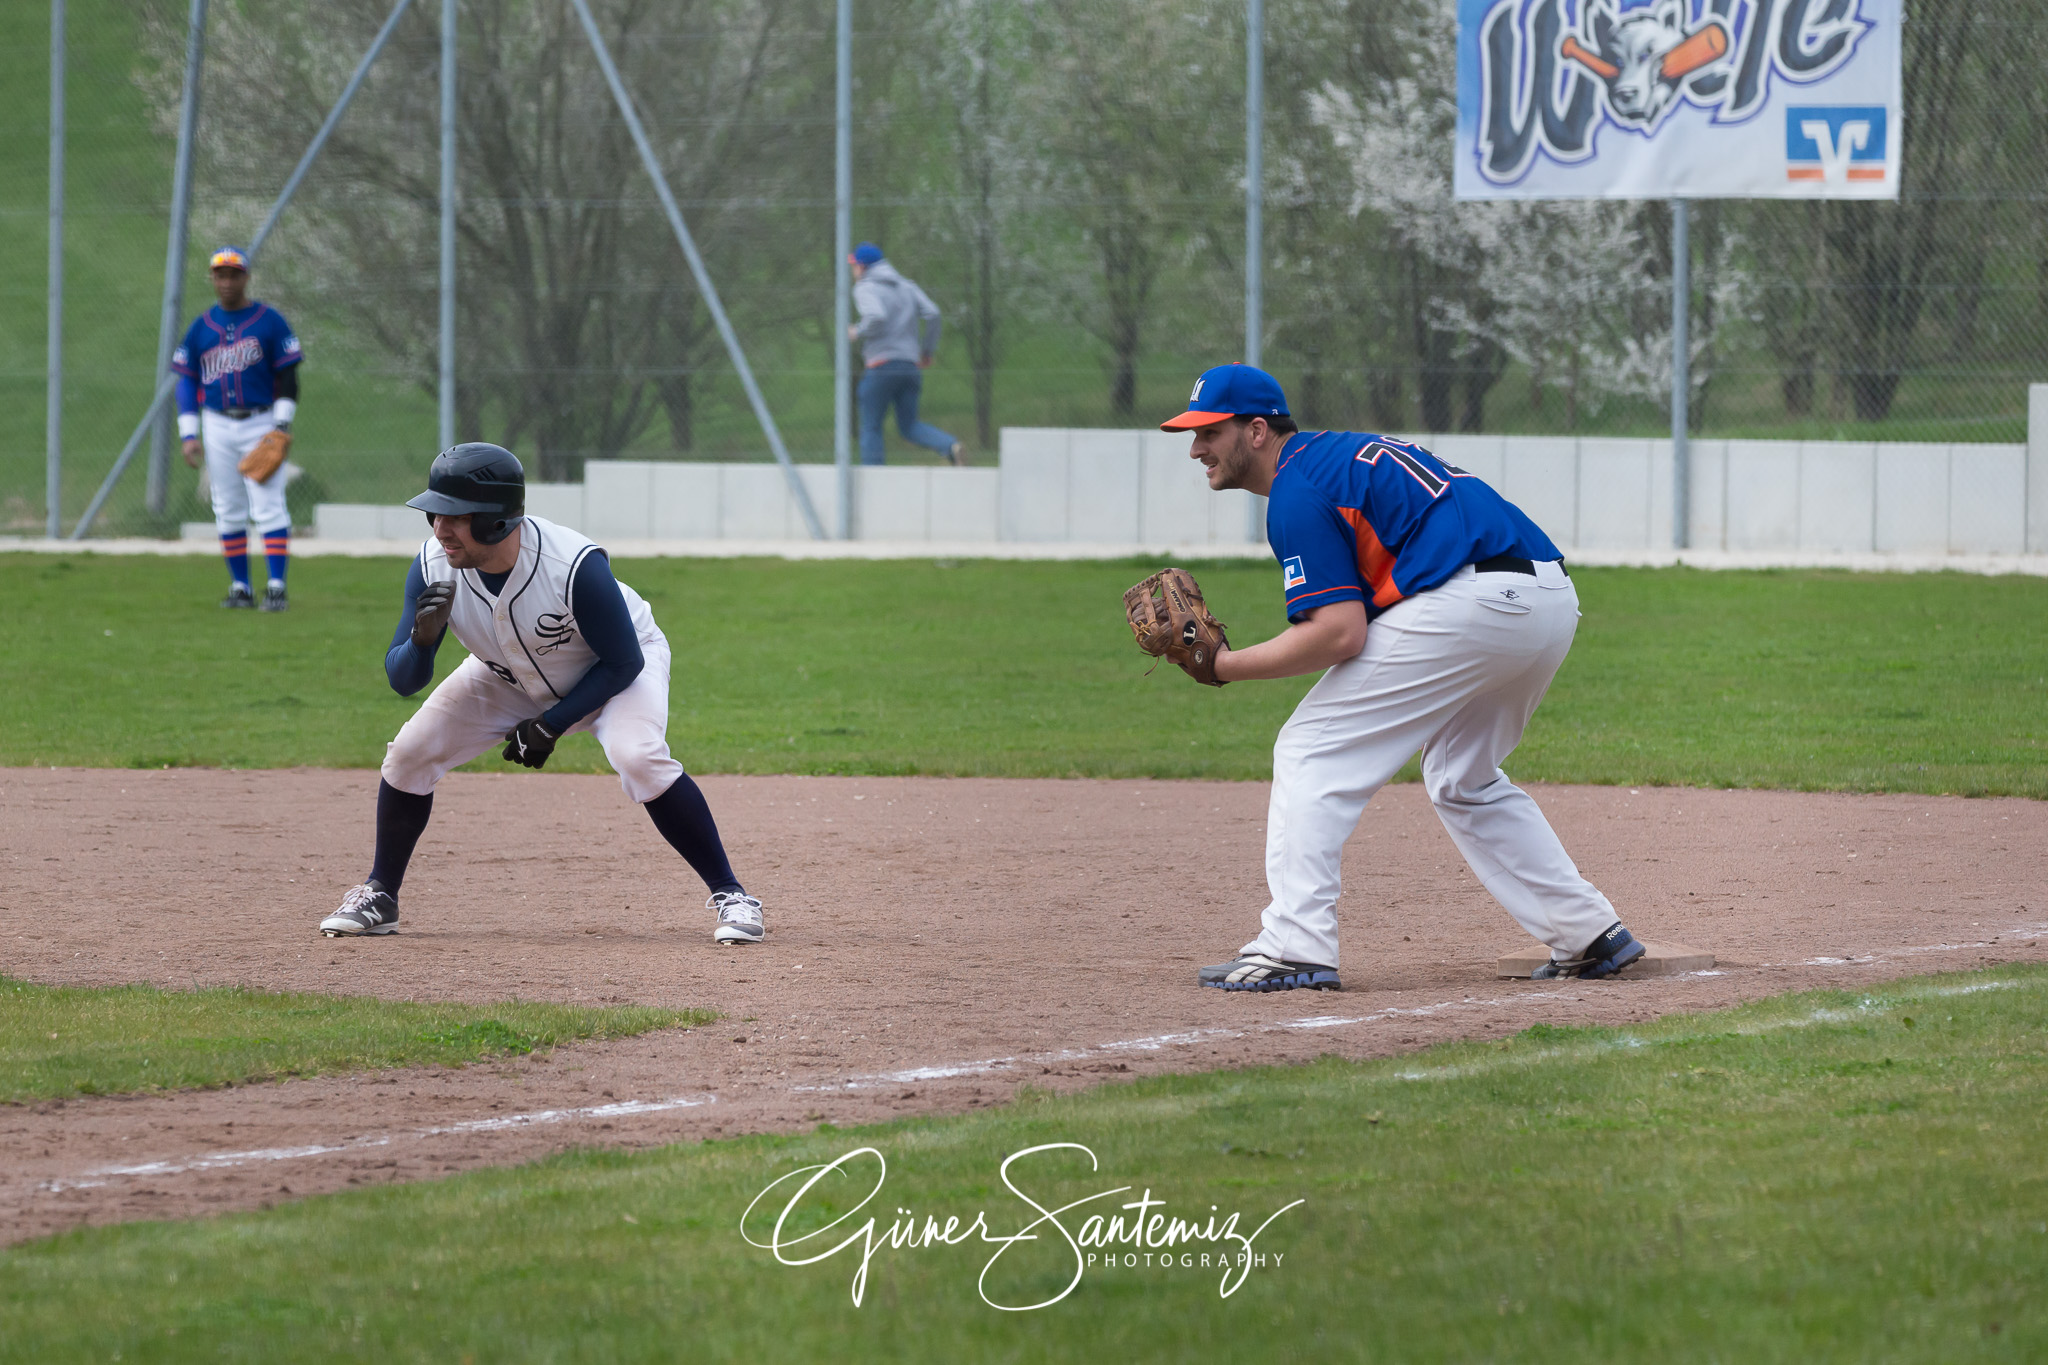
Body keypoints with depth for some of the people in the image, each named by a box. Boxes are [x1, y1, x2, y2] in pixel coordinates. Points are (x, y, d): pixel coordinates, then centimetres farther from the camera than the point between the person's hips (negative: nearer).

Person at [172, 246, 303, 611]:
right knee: (228, 511, 5)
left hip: (261, 423, -3)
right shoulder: (201, 328, 8)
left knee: (269, 506, -11)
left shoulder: (270, 321, 0)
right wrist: (188, 435, 1)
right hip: (218, 426, 3)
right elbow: (187, 381, 10)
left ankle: (276, 587, -13)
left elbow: (288, 376, -1)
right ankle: (240, 587, 12)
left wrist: (281, 427, -11)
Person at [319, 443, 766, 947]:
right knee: (409, 752, -7)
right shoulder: (432, 568, -25)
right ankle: (378, 896, 14)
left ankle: (729, 895, -19)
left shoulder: (576, 566, -38)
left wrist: (551, 725, -25)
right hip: (510, 675, 5)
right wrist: (422, 637, -40)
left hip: (612, 671, -5)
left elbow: (623, 664, -24)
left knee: (638, 757, -32)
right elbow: (402, 680, -18)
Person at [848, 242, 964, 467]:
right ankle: (949, 446, -15)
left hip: (881, 366, -6)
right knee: (909, 427, 11)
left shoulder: (864, 288, -3)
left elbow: (876, 317, -22)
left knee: (871, 429, 5)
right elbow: (932, 313, 5)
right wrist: (928, 350, 14)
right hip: (910, 367, 6)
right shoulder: (906, 286, 16)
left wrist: (858, 332, -3)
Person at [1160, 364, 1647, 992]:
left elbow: (1340, 633, -12)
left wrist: (1228, 666, -6)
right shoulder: (1343, 452, 27)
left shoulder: (1296, 492, -4)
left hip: (1473, 604, -10)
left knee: (1312, 749, -3)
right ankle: (1589, 936, 24)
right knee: (1464, 781, 28)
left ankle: (1294, 949, -13)